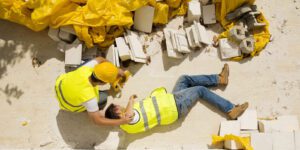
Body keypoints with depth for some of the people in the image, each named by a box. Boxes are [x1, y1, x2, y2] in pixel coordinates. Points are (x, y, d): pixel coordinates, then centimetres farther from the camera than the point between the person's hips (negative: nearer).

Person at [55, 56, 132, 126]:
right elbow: (97, 120, -33)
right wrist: (121, 121, -28)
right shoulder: (89, 97, -44)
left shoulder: (85, 69, -33)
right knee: (103, 98, 5)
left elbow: (100, 59, -11)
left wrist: (116, 70, -14)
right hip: (70, 105, -4)